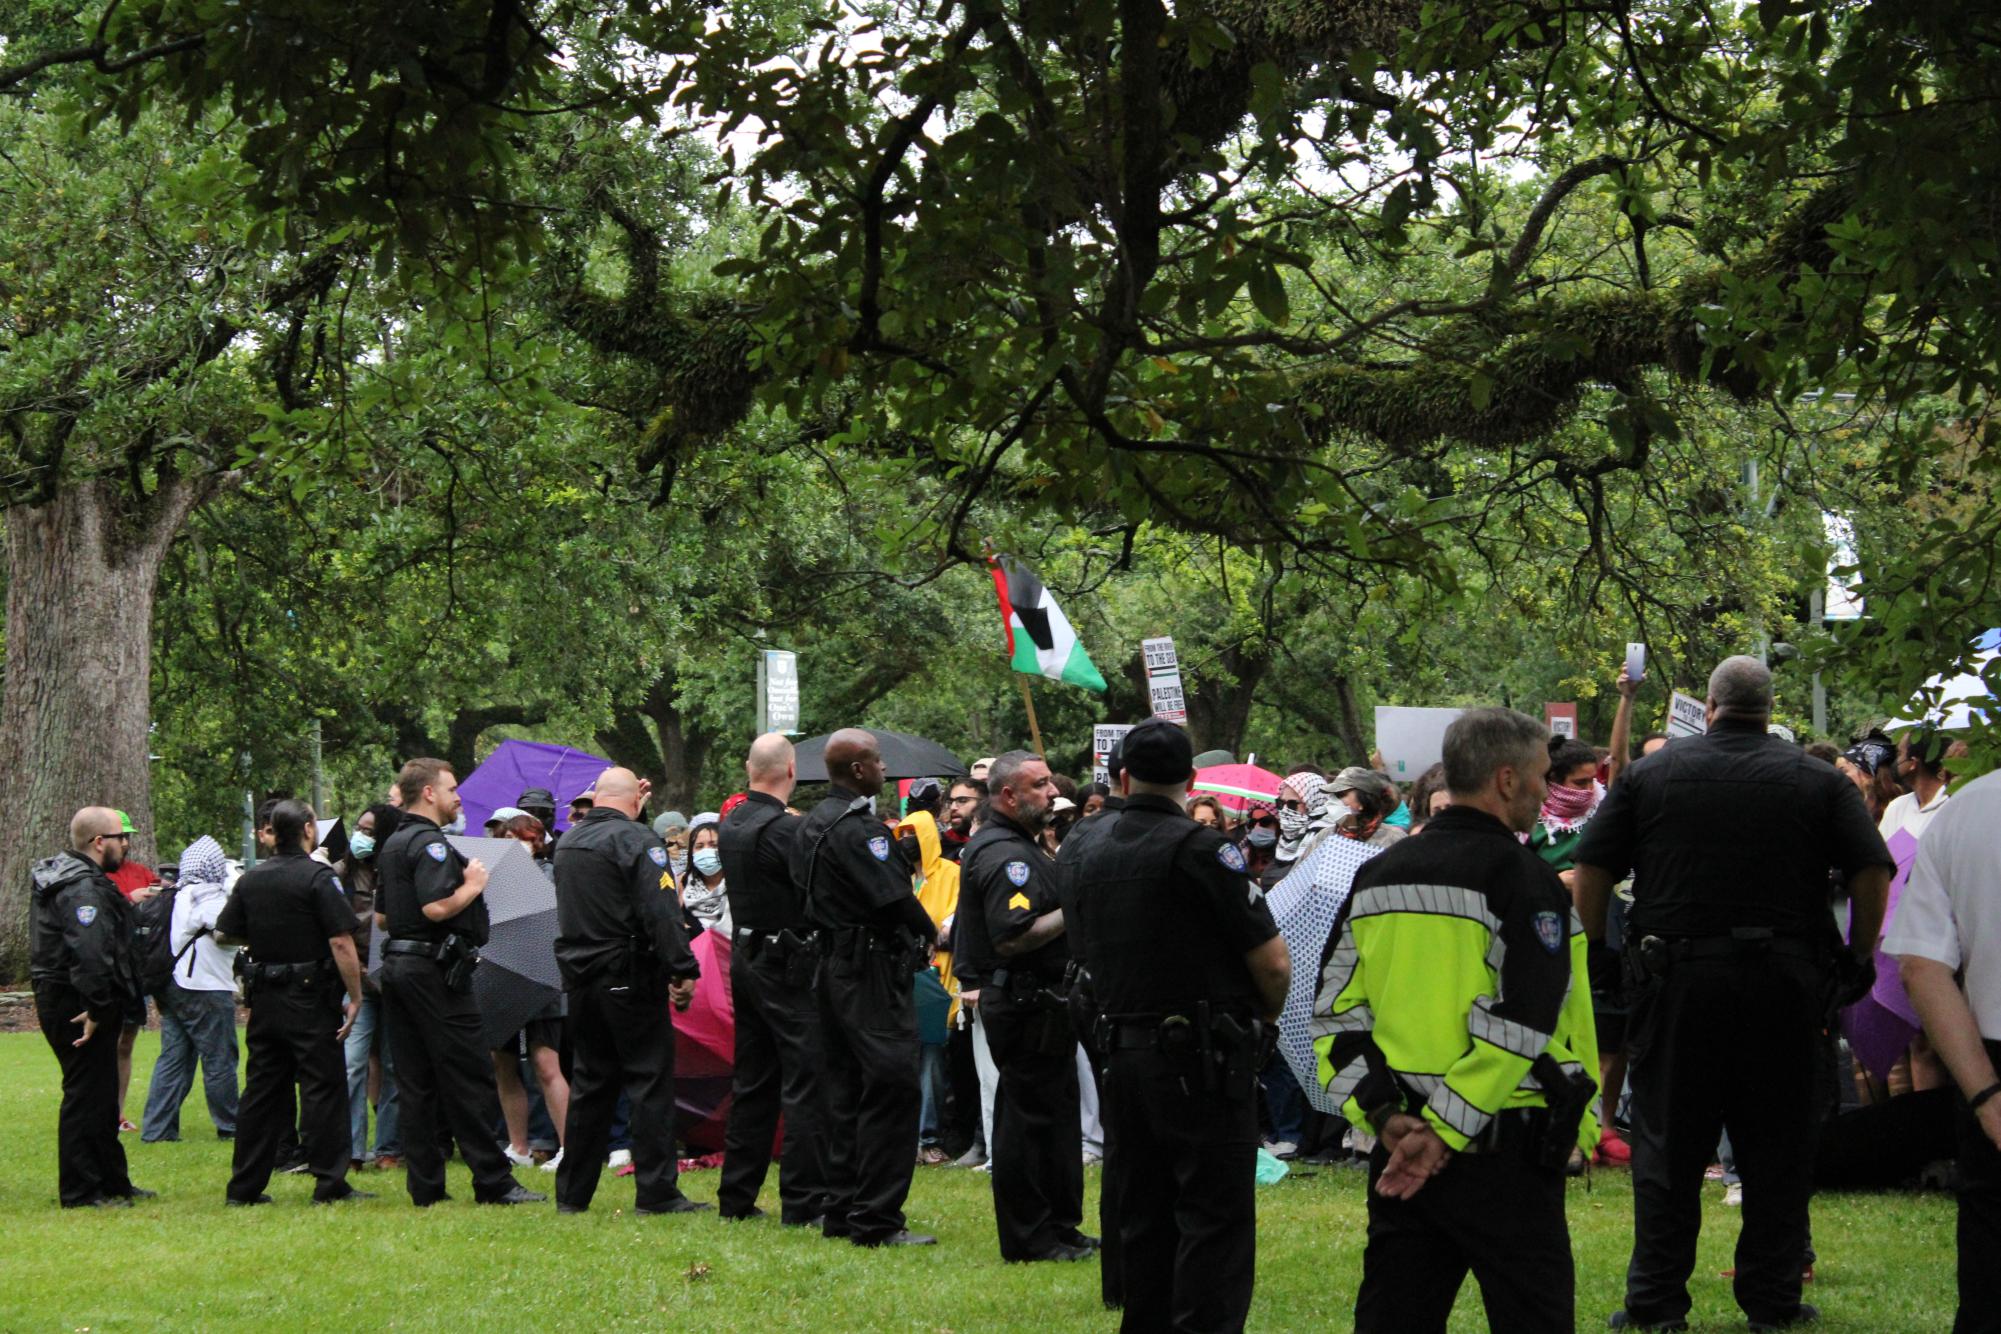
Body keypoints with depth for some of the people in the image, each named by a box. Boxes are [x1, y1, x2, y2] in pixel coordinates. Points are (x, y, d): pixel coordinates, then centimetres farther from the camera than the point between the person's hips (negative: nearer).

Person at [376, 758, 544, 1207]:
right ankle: (493, 1182, -2)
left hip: (397, 965, 10)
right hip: (434, 969, -9)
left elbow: (381, 915, 22)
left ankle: (425, 1185, 7)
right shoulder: (430, 842, -13)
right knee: (469, 1078, -4)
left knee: (415, 1083, 8)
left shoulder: (392, 845, 17)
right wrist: (473, 885, -10)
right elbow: (437, 907, -25)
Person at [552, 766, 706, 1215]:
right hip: (628, 977, -7)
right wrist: (683, 971, -17)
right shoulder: (637, 840, -12)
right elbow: (661, 912, -19)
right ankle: (657, 1191, -5)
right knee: (650, 1081, -3)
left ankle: (572, 1193, 13)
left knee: (589, 1084, 12)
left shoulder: (568, 842, 11)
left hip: (580, 977, 7)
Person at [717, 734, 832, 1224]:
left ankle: (736, 1197, 17)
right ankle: (804, 1202, -4)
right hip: (788, 965, -8)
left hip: (745, 959, 8)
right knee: (804, 1084, -4)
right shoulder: (786, 828, -18)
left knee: (751, 1083, 14)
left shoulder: (730, 825, 8)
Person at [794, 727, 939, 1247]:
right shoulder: (857, 829, -17)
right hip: (872, 970, -10)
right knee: (891, 1089, -8)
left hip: (832, 965, 10)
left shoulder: (813, 824, 14)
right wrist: (931, 935, -1)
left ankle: (841, 1210, 17)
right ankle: (876, 1218, -9)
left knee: (845, 1088, 14)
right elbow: (894, 899, -20)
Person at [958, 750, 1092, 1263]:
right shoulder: (1004, 856, -18)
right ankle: (1031, 1238, -1)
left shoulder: (1019, 847, 17)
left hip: (1034, 1003, 11)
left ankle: (1056, 1226, 23)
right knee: (1033, 1119, -6)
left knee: (1051, 1117, 16)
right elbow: (1013, 937, -26)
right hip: (1026, 1004, -11)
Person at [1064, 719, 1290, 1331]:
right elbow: (1273, 961, -13)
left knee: (1140, 1215, 13)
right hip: (1204, 1058, -7)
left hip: (1121, 1050, 7)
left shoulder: (1086, 861, 9)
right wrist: (1266, 1013, 6)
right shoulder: (1199, 849, -13)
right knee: (1215, 1218, -4)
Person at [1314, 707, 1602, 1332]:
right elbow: (1518, 1029, -18)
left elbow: (1336, 1010, 6)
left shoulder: (1378, 876, 10)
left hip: (1401, 1147, 6)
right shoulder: (1524, 881, -10)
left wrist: (1386, 1116, -1)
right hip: (1503, 1156, -6)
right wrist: (1445, 1134, -15)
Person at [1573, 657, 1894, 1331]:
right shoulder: (1819, 780, 4)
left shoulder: (1650, 773, 4)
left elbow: (1589, 876, 0)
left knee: (1668, 1146, 4)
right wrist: (1858, 960, 7)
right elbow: (1872, 874, -3)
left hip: (1676, 977, 0)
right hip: (1786, 983, 0)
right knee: (1777, 1147, 8)